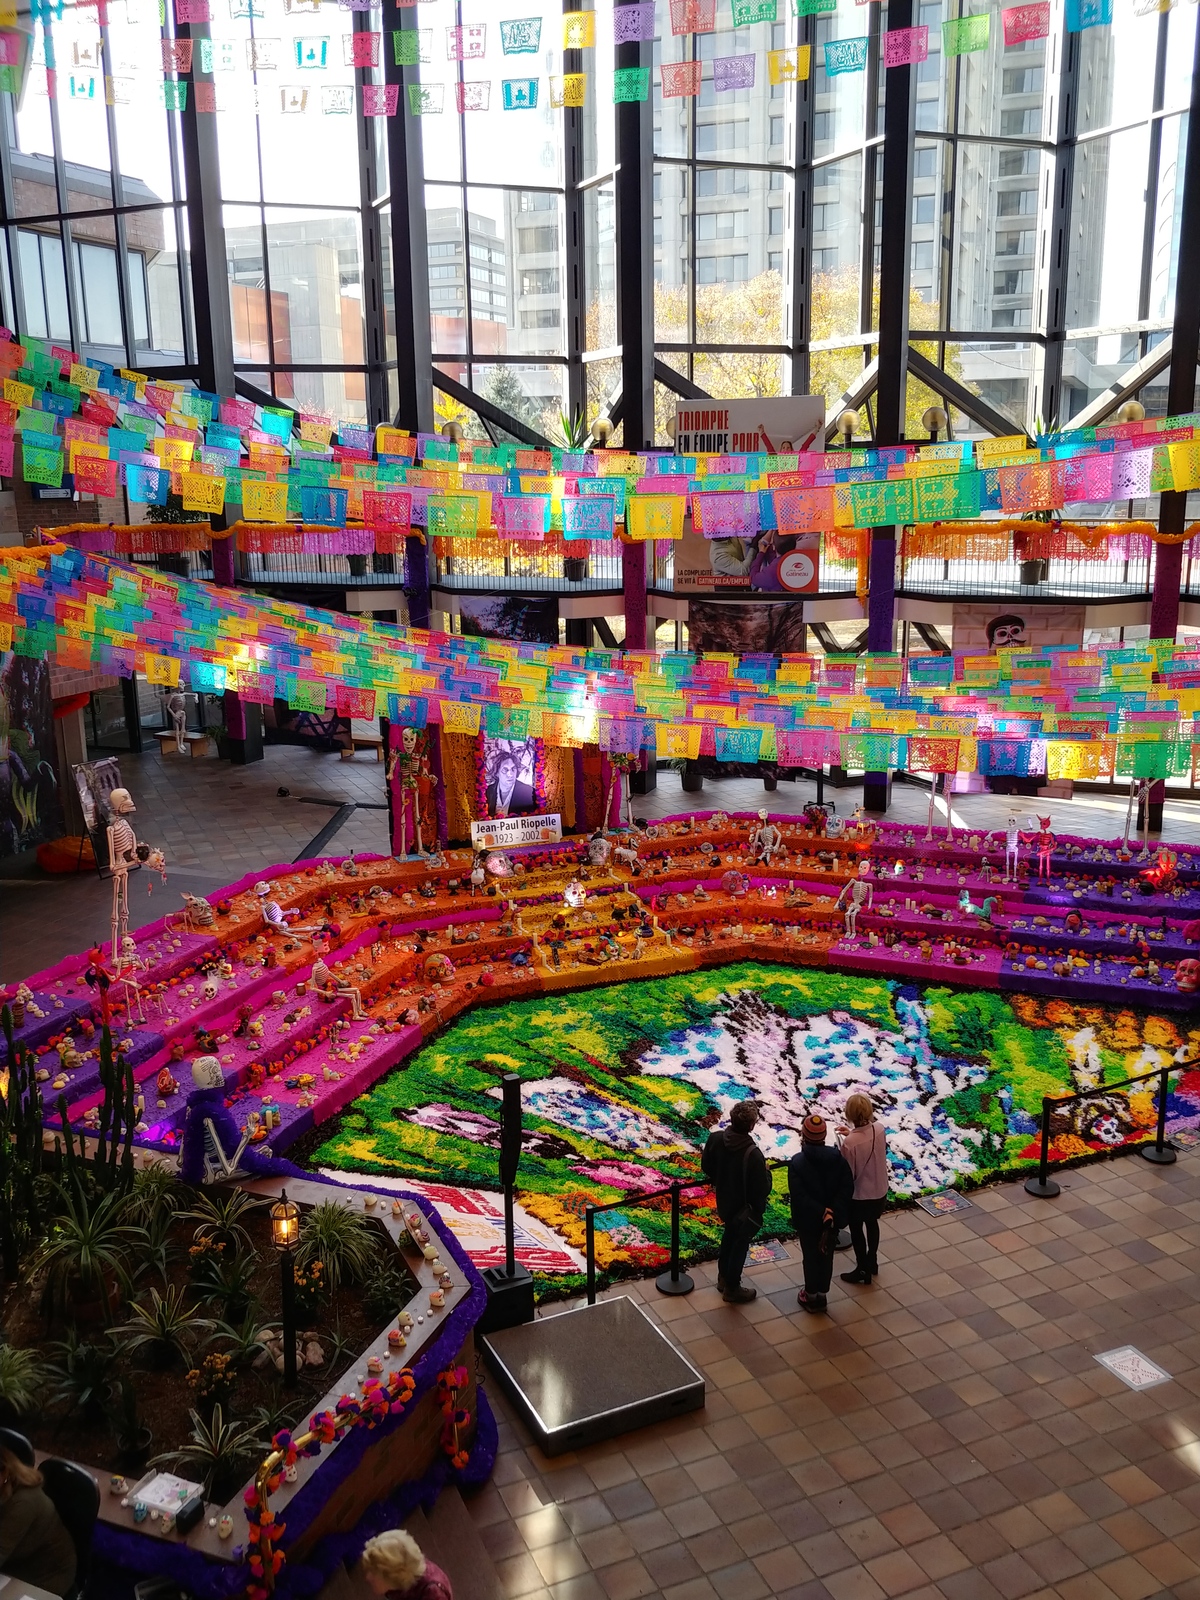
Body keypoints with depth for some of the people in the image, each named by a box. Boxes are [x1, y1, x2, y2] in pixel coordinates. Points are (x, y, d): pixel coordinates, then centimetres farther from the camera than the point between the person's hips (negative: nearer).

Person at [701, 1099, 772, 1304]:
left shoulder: (715, 1138, -19)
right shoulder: (753, 1154, -37)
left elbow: (706, 1167, -2)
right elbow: (763, 1189, -28)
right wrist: (766, 1172, -9)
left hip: (724, 1202, 6)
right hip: (746, 1208, -6)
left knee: (729, 1236, 30)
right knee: (740, 1245, 18)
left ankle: (723, 1277, 49)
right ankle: (732, 1288, 37)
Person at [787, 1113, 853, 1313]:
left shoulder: (797, 1162, -22)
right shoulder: (838, 1157, -11)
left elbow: (799, 1197, -26)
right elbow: (847, 1188, -13)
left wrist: (822, 1214, -21)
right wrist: (832, 1214, -16)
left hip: (807, 1221, -3)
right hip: (833, 1219, 3)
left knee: (811, 1257, 15)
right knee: (827, 1256, 20)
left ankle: (811, 1296, 32)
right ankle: (822, 1295, 34)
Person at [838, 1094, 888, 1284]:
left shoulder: (849, 1143, -33)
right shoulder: (879, 1129, -16)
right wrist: (852, 1134, 4)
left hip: (859, 1194, -6)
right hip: (880, 1190, 6)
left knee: (856, 1231, 19)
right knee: (872, 1224, 30)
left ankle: (863, 1270, 35)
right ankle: (872, 1262, 49)